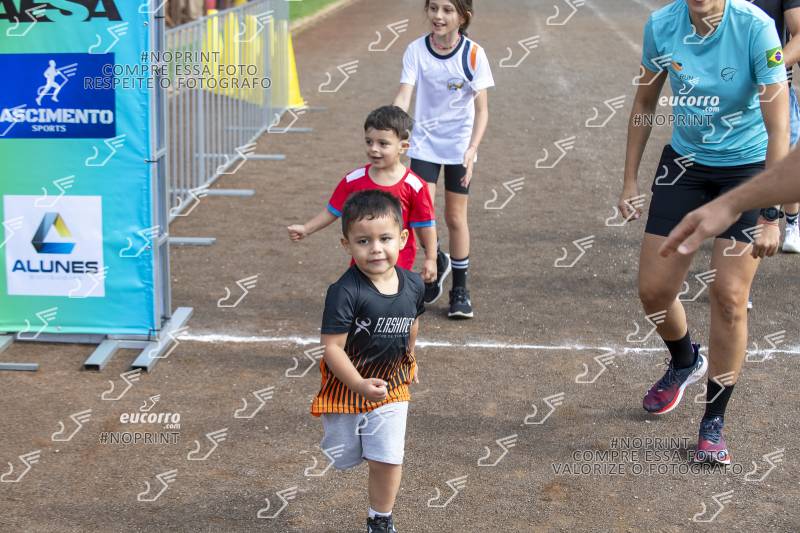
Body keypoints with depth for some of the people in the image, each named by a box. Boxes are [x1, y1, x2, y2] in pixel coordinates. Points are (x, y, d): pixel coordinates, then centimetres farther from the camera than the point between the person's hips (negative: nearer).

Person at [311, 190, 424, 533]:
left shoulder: (413, 285, -10)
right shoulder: (345, 292, -27)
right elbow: (332, 347, -26)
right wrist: (361, 385, -34)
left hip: (391, 387, 3)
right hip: (346, 387, -3)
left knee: (388, 460, 3)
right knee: (342, 459, 14)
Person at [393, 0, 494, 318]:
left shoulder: (473, 54, -12)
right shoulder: (416, 50, -9)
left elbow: (482, 109, -10)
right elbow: (404, 96, -16)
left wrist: (471, 149, -21)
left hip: (459, 146, -1)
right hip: (424, 143, 1)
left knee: (455, 217, 5)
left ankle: (460, 289, 21)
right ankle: (438, 263, 23)